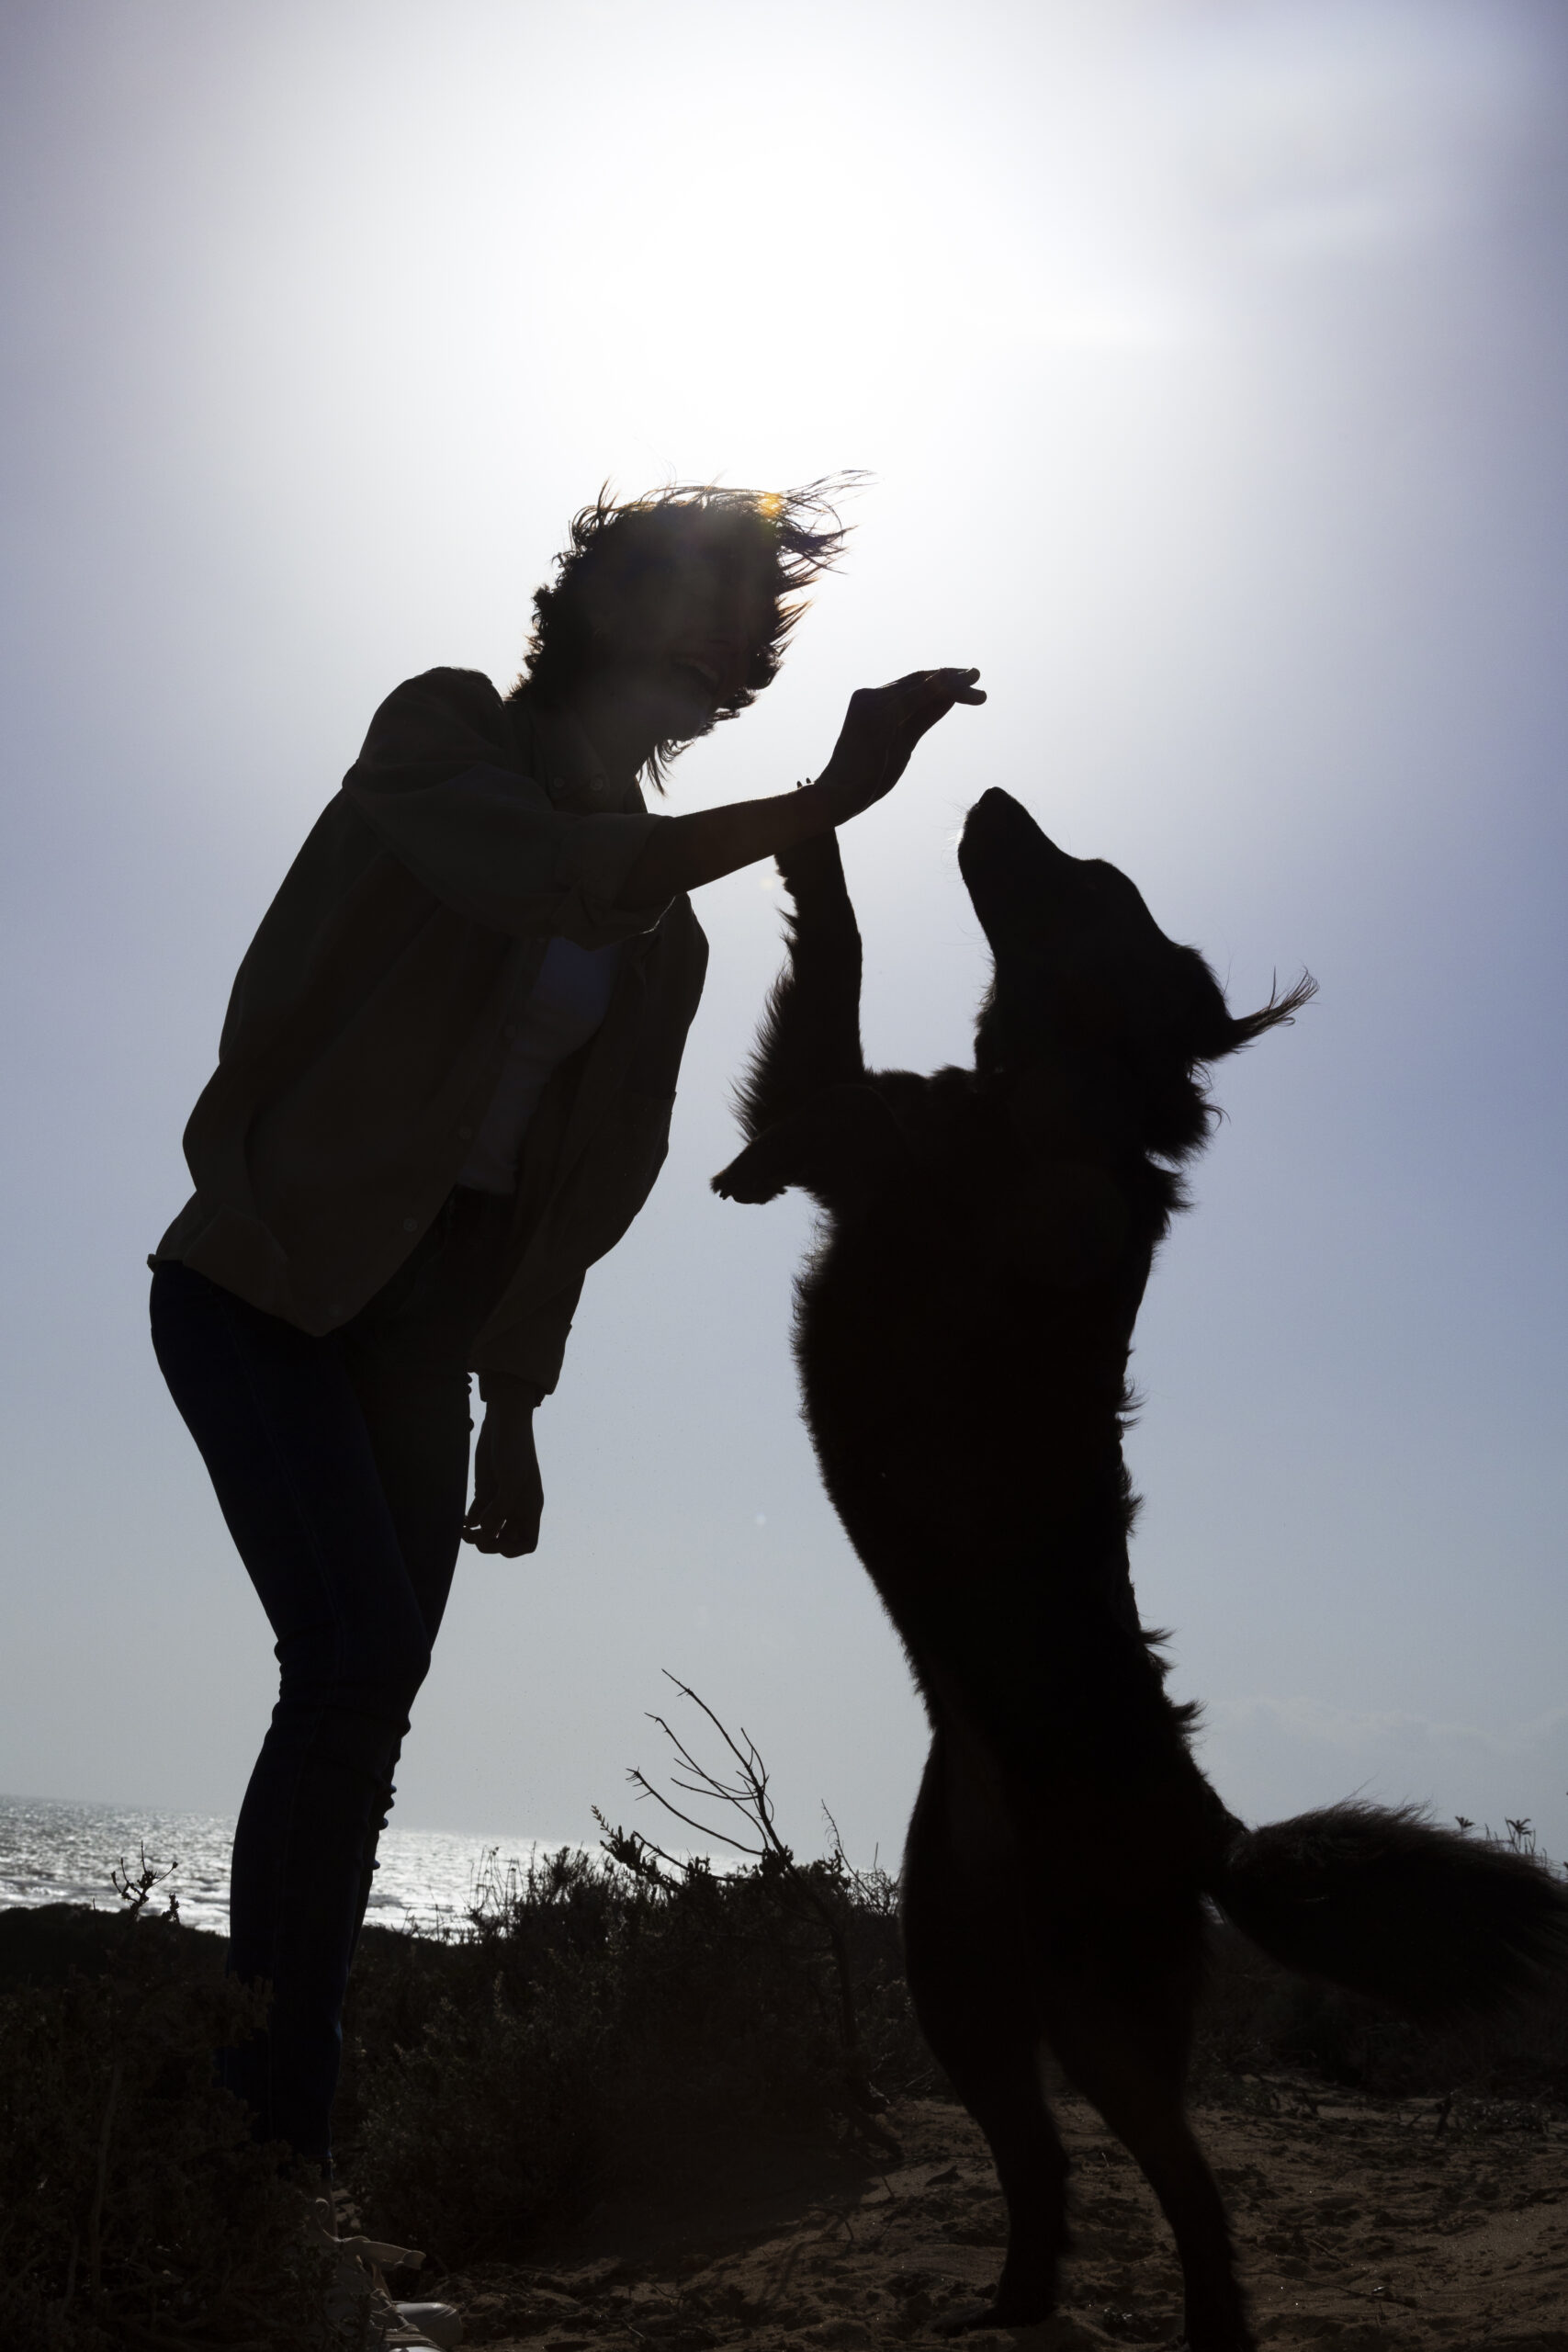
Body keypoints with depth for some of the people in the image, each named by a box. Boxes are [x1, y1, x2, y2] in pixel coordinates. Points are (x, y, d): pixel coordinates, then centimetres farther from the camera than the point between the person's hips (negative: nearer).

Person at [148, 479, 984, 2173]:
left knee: (365, 1711, 3)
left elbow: (581, 1185, 11)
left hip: (428, 1325, 6)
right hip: (269, 1275, -5)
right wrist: (820, 804, -32)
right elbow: (545, 881, -28)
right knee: (358, 1661, -18)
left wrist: (513, 1413, 11)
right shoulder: (443, 733, -6)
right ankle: (271, 2084, -3)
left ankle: (278, 2113, 16)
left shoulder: (666, 930, 9)